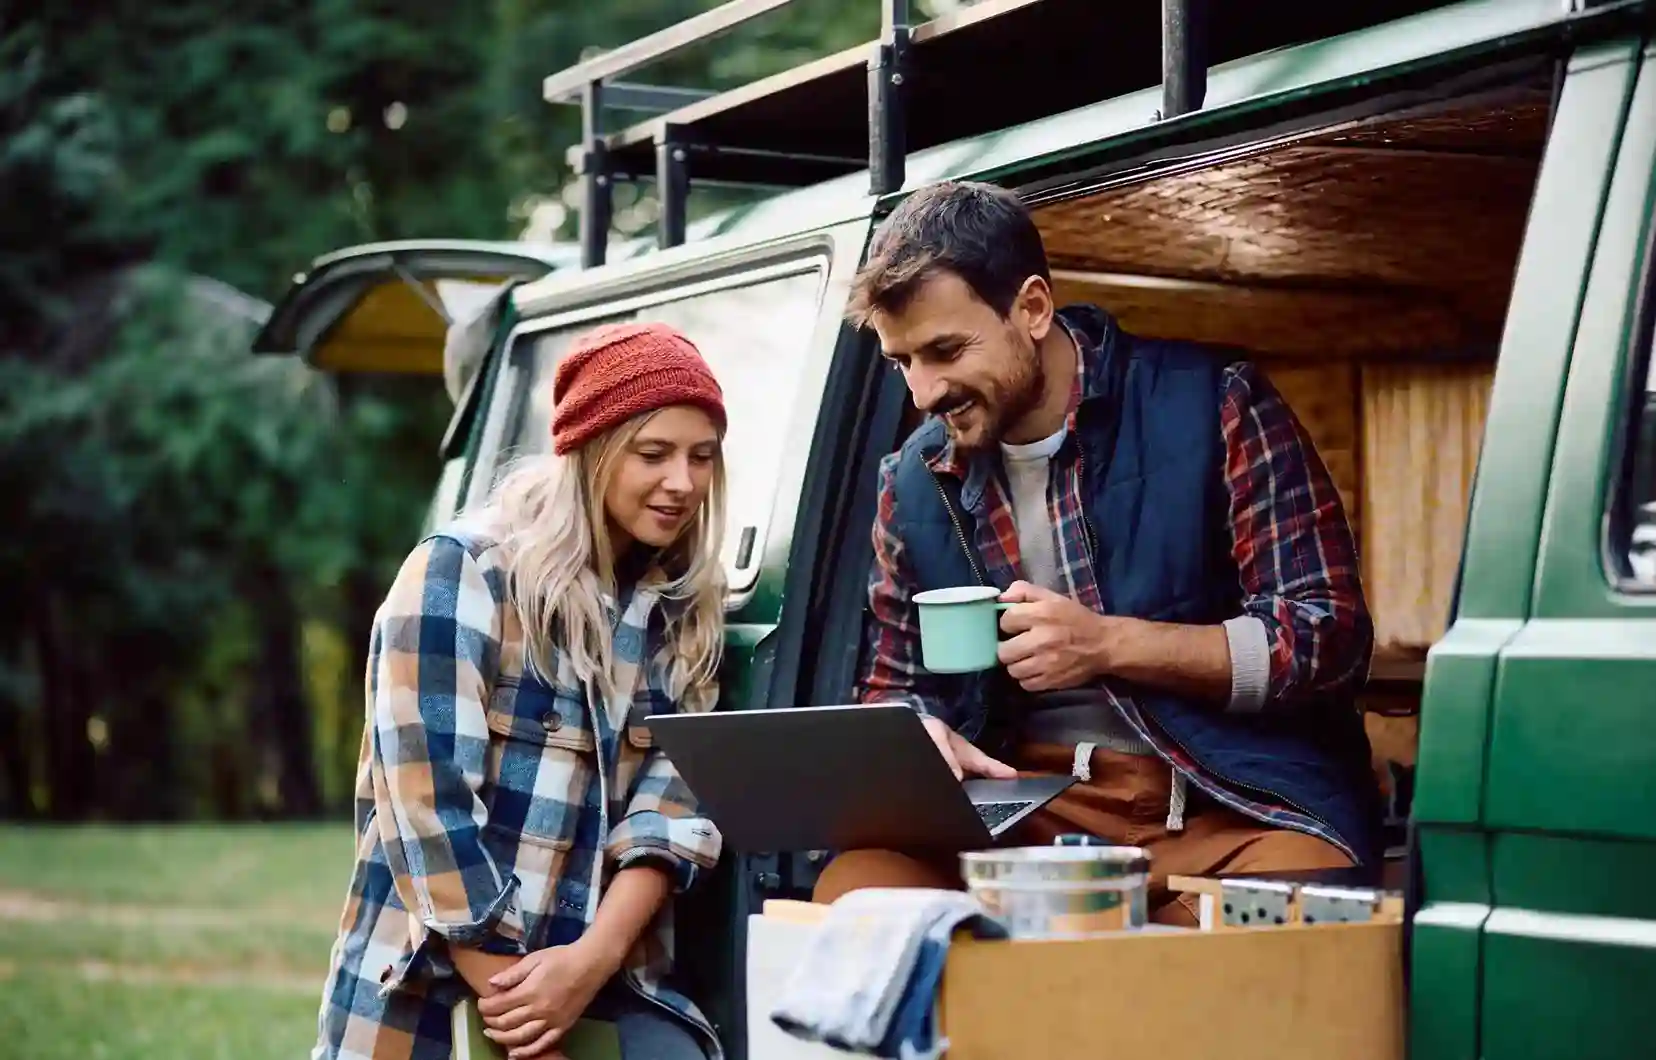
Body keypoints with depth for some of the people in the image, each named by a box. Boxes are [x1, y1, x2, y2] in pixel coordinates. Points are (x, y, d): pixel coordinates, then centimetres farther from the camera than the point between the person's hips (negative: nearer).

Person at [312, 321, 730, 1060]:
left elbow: (672, 802, 0)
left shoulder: (685, 606, 8)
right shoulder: (461, 574, -7)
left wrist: (594, 960, -16)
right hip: (428, 989, -3)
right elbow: (428, 808, -13)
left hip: (601, 978, 3)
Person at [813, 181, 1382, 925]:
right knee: (851, 892, -26)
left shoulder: (1212, 406, -4)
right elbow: (898, 688, 19)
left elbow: (1332, 636, -7)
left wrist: (1108, 644, -18)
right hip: (1020, 808, 4)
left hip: (1234, 805, -3)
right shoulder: (915, 481, 9)